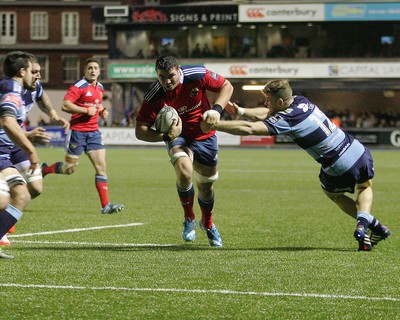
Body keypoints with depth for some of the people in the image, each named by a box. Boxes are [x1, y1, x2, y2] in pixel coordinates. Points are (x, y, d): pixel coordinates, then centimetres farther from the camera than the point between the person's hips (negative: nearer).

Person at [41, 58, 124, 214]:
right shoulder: (79, 86, -12)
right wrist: (87, 110, -21)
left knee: (101, 166, -5)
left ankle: (105, 205, -7)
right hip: (77, 130, -6)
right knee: (70, 169, 1)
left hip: (94, 132, 6)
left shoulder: (100, 87, 12)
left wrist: (102, 110, 10)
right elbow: (65, 105, -22)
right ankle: (44, 170, 30)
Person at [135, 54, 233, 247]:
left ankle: (208, 224, 42)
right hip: (178, 137, -2)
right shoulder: (154, 96, -25)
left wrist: (216, 109, -25)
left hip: (205, 136, 2)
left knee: (206, 186, 10)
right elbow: (140, 131, -22)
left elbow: (226, 86, -8)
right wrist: (166, 136, -39)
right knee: (184, 172, -30)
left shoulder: (197, 75, -23)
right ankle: (189, 219, -4)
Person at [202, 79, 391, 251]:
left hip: (340, 170, -6)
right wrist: (239, 111, 8)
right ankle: (364, 220, 7)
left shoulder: (286, 120, -18)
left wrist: (213, 125, -21)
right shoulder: (302, 102, 6)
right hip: (360, 152, 6)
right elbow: (266, 114, 17)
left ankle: (373, 224, 17)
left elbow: (249, 128, -26)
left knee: (333, 193, 28)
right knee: (365, 188, 35)